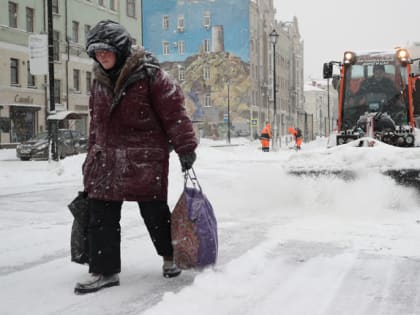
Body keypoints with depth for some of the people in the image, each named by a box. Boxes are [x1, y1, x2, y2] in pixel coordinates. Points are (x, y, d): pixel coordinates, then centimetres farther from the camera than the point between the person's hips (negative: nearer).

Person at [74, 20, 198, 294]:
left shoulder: (149, 75, -10)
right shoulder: (100, 81, 12)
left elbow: (174, 112, -11)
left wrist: (186, 148, -11)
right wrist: (93, 155, 21)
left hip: (145, 160, -6)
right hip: (106, 160, 6)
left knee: (155, 212, 5)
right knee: (101, 218, 5)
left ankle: (170, 256, 30)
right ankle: (104, 271, 15)